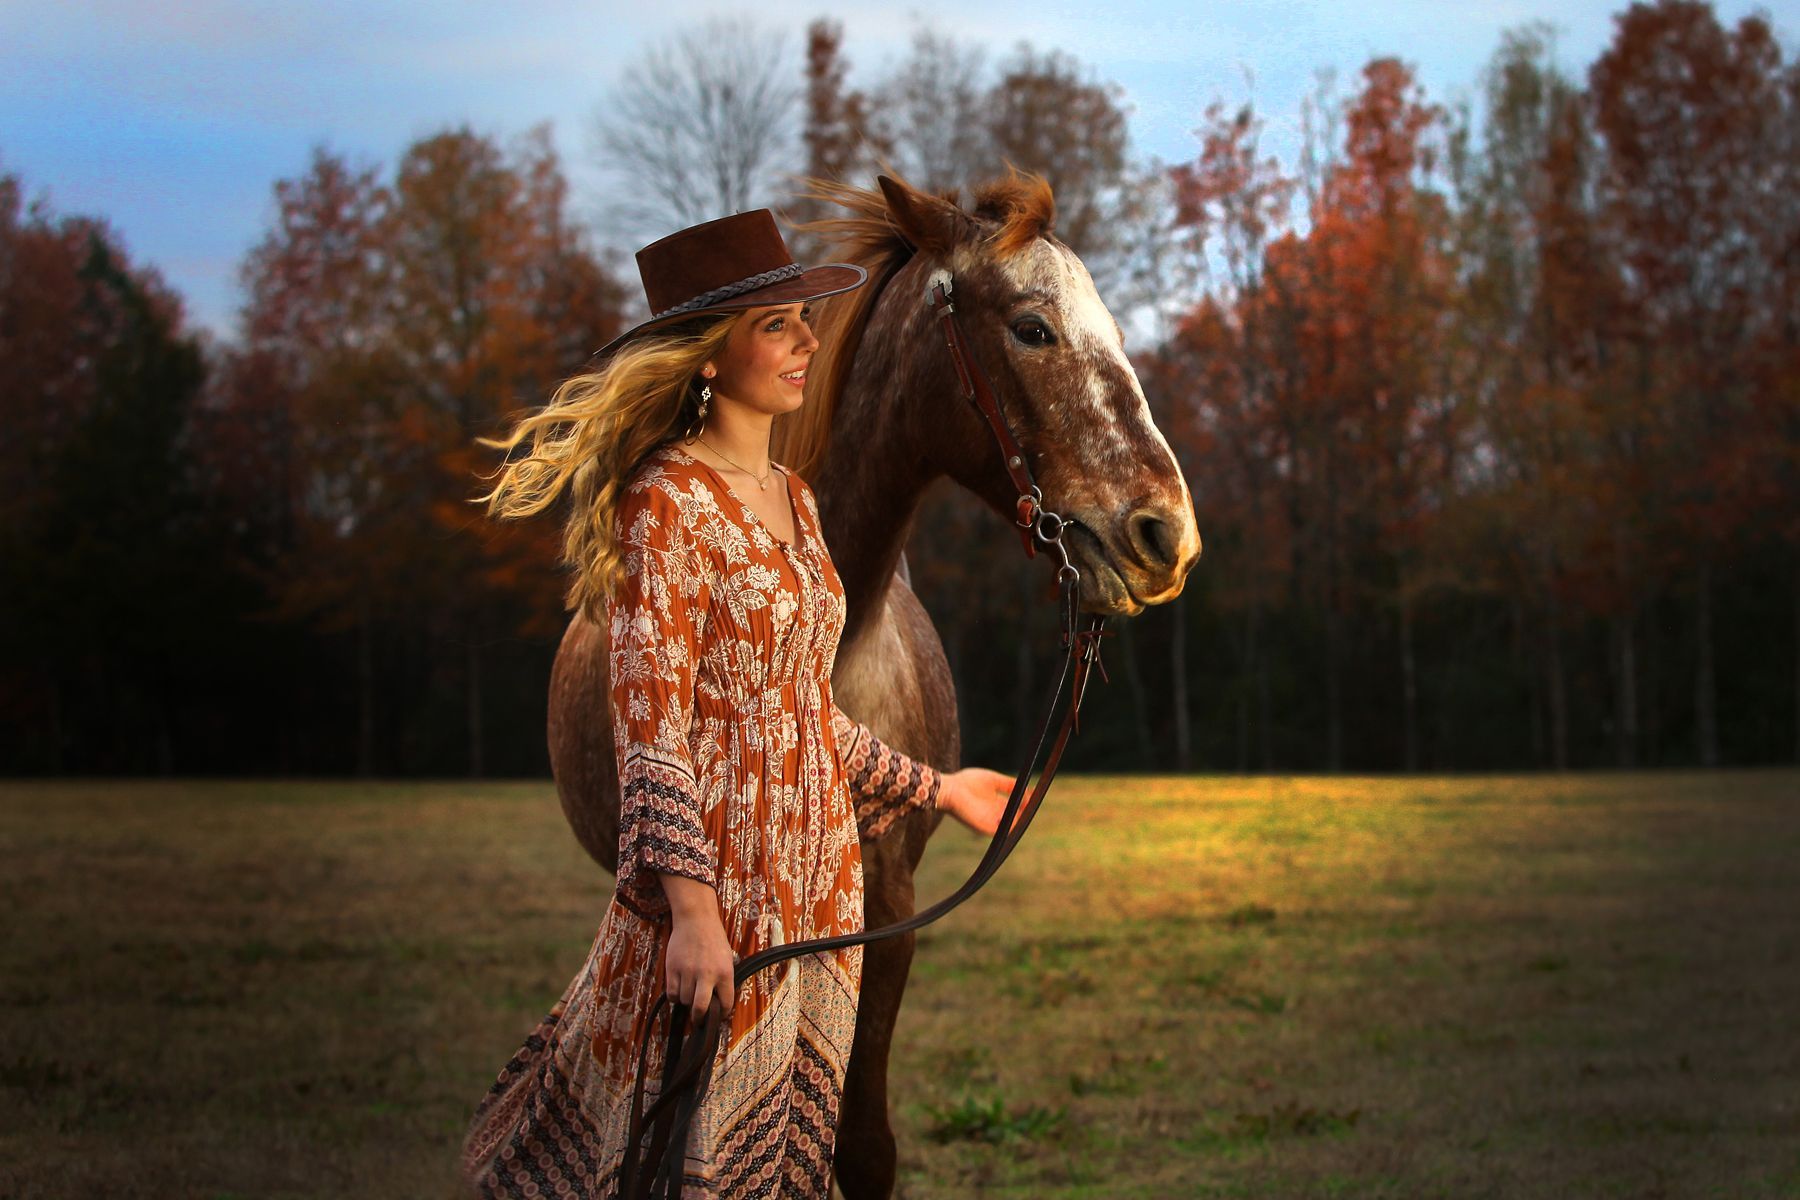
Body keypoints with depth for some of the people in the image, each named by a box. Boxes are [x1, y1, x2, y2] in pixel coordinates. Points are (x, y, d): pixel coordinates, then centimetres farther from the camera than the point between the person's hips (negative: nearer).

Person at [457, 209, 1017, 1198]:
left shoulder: (792, 500, 12)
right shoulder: (669, 501, -14)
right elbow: (650, 729, -19)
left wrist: (933, 788, 25)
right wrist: (693, 910, -26)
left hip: (816, 882, 8)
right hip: (720, 886, -8)